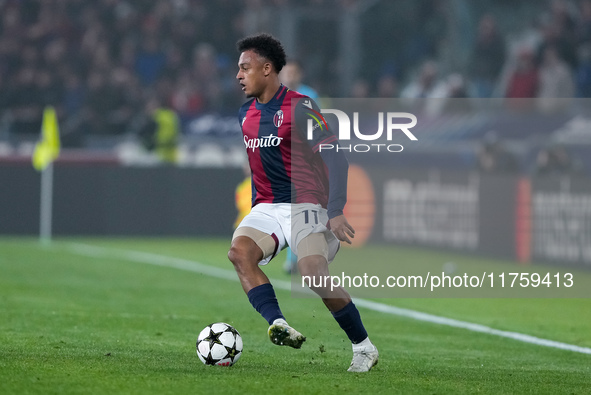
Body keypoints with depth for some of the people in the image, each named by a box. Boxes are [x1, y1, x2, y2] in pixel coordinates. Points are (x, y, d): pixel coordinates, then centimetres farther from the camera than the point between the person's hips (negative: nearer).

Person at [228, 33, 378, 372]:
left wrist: (336, 212, -24)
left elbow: (335, 158, -15)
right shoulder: (246, 114, 12)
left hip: (306, 204, -7)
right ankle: (278, 325, -36)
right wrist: (254, 209, 25)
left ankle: (364, 347, -6)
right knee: (240, 250, -24)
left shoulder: (299, 107, -11)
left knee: (314, 273, -24)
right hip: (267, 208, 7)